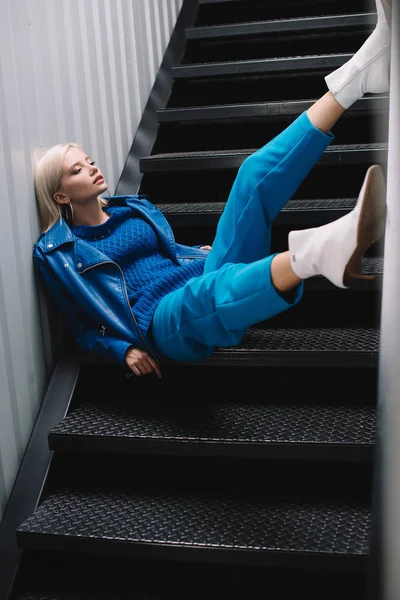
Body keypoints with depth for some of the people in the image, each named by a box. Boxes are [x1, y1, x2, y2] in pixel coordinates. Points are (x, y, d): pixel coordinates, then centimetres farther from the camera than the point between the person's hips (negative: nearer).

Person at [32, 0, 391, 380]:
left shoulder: (135, 208, 23)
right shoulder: (55, 253, 8)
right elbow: (81, 327, 10)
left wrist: (202, 253, 14)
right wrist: (123, 350, -8)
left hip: (206, 276, 6)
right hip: (168, 320, -5)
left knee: (257, 173, -11)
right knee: (211, 291, -45)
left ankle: (355, 77, -27)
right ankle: (314, 253, -76)